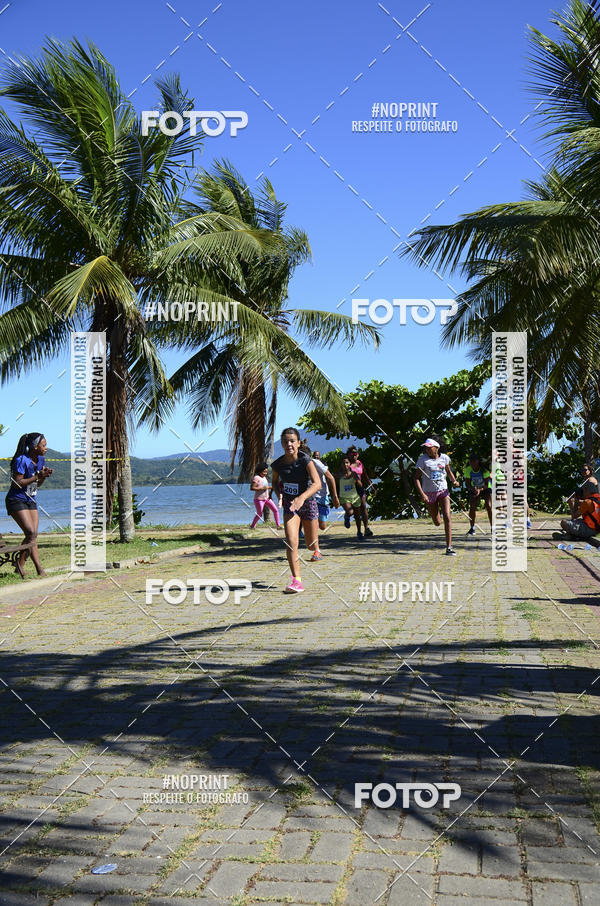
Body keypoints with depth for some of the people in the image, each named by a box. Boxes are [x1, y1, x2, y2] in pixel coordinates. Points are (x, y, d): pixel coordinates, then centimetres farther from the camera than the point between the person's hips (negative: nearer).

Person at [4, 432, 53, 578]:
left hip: (30, 501, 8)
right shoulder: (21, 460, -18)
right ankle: (20, 563, -3)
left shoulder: (40, 460, 6)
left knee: (33, 535, 0)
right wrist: (37, 476, -23)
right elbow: (17, 483, -20)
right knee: (31, 533, -16)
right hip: (16, 500, -8)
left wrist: (45, 476, -6)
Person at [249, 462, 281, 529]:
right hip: (259, 499, -8)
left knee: (275, 510, 2)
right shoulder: (256, 478, -15)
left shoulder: (264, 477, 11)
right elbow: (252, 488, -21)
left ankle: (278, 525, 8)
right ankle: (252, 526, 21)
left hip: (267, 498, 8)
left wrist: (270, 487, 5)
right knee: (259, 515, 1)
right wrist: (263, 488, -23)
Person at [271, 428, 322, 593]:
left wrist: (302, 498, -43)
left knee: (311, 545, 12)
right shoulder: (277, 464, -8)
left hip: (307, 503, -1)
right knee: (291, 542, -18)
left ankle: (316, 550, 52)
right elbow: (275, 482, 13)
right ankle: (296, 580, -15)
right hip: (290, 505, 2)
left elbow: (317, 483, -29)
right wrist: (279, 494, -8)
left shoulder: (305, 460, -19)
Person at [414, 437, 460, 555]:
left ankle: (449, 547, -12)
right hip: (429, 493, -1)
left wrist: (454, 481, -2)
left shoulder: (444, 458, 0)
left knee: (447, 517, -15)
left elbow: (449, 471, 18)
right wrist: (421, 494, -21)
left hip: (443, 491, 1)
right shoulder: (423, 459, -9)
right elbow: (416, 478, -10)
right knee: (437, 522, 10)